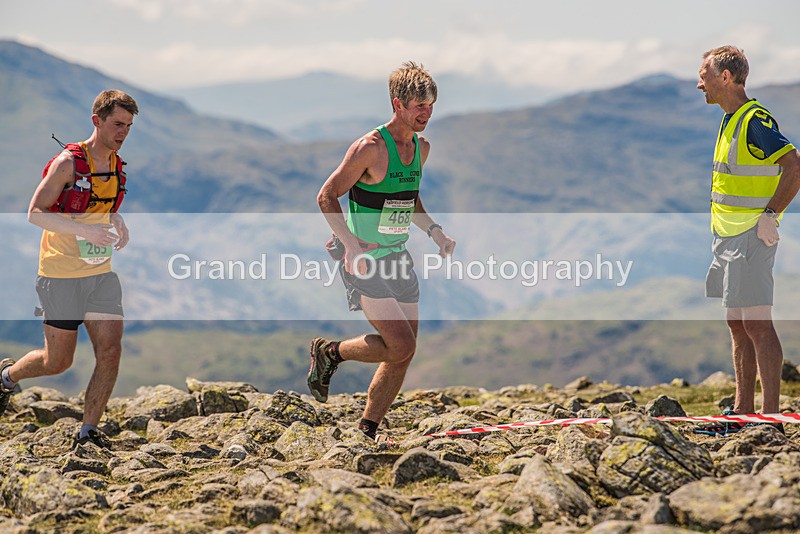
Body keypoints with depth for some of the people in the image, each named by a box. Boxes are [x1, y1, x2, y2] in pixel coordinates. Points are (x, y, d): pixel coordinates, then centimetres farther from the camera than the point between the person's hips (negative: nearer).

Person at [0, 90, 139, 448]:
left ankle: (88, 432, 3)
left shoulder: (116, 166, 8)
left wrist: (119, 226, 2)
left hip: (101, 273, 6)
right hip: (61, 276, -6)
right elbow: (34, 213, -18)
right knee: (58, 361, 1)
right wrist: (85, 230, -29)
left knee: (111, 351, -6)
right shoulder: (68, 163, -14)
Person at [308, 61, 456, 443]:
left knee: (403, 354, 5)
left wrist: (434, 231, 6)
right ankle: (329, 353, 6)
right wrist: (351, 245, -25)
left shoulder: (421, 148, 8)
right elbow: (327, 197, -13)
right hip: (363, 262, -8)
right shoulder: (370, 148, -17)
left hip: (398, 257, 8)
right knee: (401, 345, -17)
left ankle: (368, 430, 20)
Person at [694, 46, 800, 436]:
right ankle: (743, 412, 18)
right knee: (737, 325, 12)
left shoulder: (755, 119, -15)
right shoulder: (730, 120, 15)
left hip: (751, 236, -10)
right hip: (727, 237, 10)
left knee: (756, 325, -9)